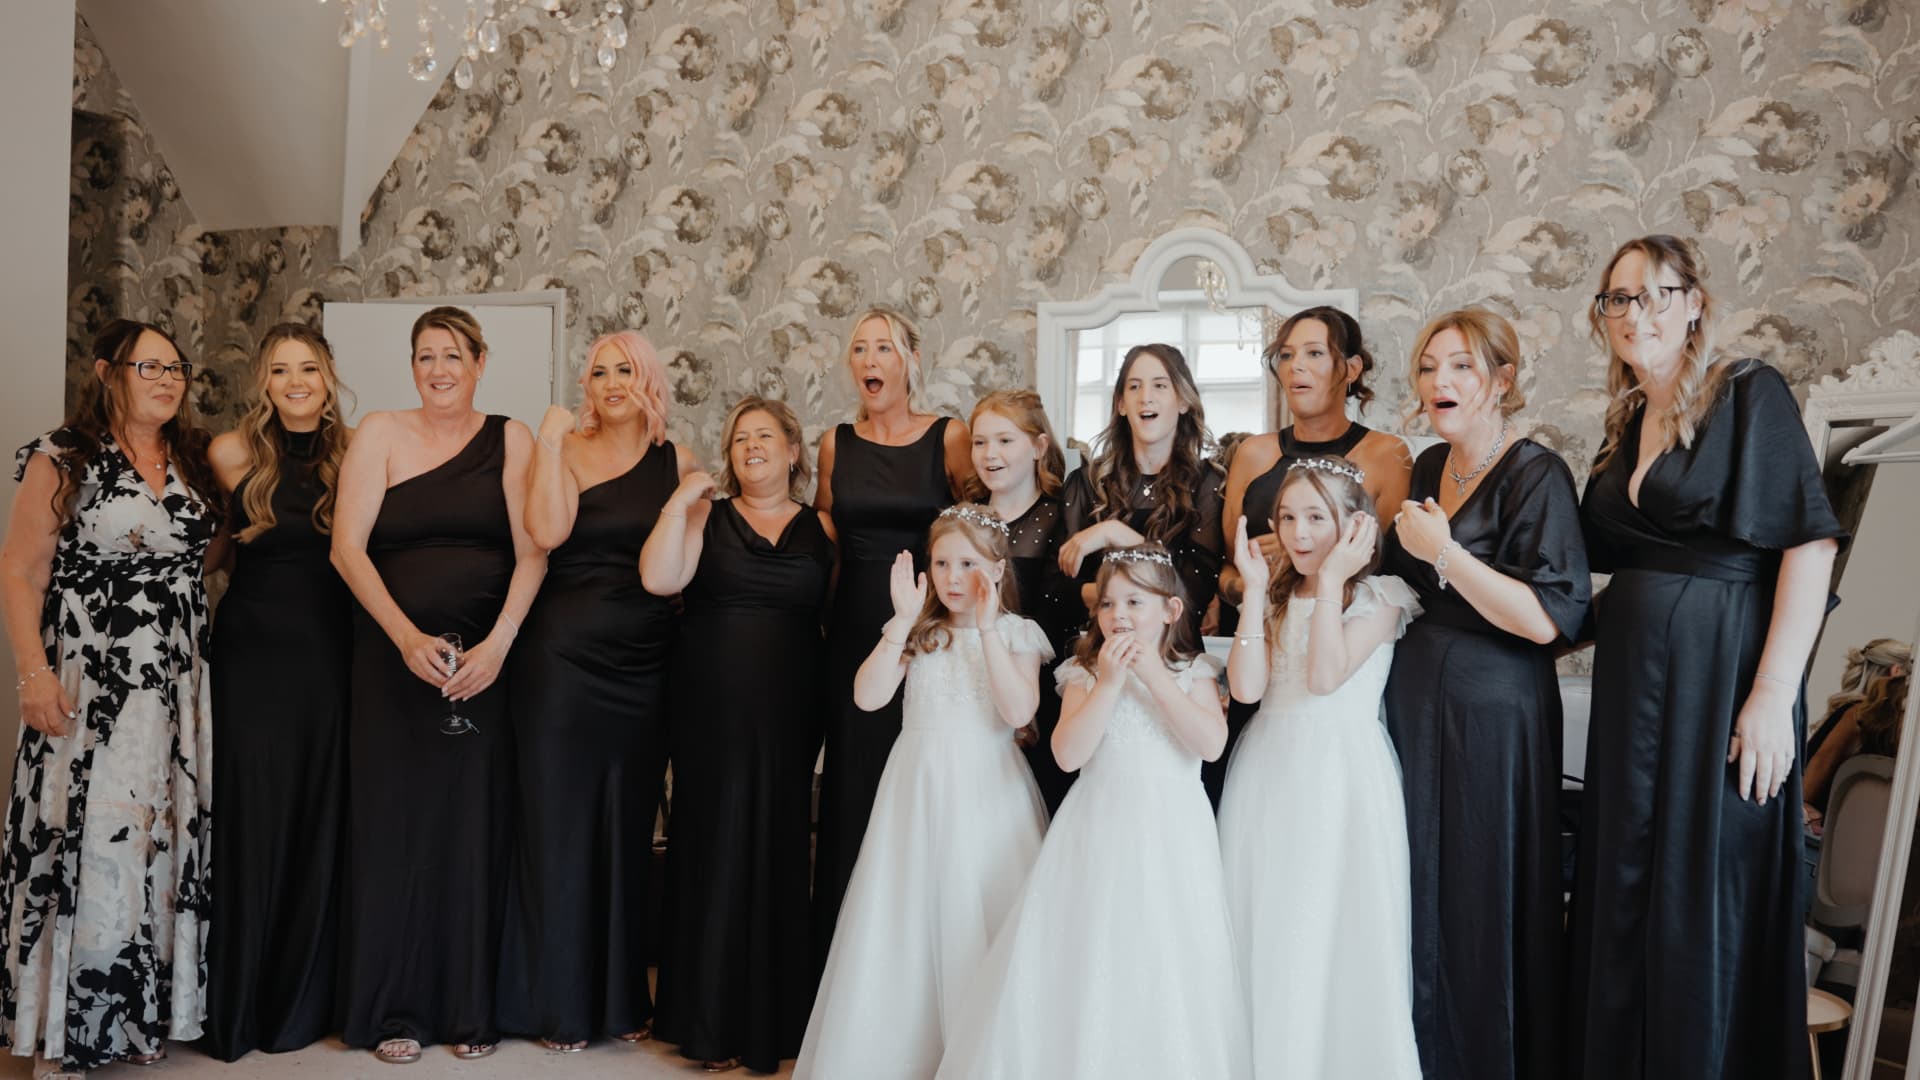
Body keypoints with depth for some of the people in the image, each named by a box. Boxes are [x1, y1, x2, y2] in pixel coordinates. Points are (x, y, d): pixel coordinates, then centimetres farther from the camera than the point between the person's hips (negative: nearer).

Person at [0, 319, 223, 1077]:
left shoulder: (195, 464, 12)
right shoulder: (62, 460, -4)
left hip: (176, 687, 5)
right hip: (88, 686, -5)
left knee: (164, 839, 8)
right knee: (86, 839, -3)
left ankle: (148, 1014, 20)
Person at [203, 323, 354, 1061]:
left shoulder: (355, 454, 1)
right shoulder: (232, 454, 0)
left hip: (330, 653, 1)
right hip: (252, 650, -1)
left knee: (322, 821, 6)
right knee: (251, 821, 1)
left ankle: (305, 999, 21)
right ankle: (236, 1005, 16)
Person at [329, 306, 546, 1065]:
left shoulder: (510, 439, 5)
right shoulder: (379, 434, 4)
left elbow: (532, 552, -1)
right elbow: (347, 547, -4)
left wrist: (498, 644, -14)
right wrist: (407, 637, -15)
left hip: (486, 659, 0)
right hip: (393, 659, 0)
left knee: (476, 826, 2)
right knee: (394, 822, 2)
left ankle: (473, 1007, 14)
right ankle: (394, 1010, 13)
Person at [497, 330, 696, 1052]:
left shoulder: (679, 464, 7)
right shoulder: (569, 450, -1)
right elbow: (546, 533, -19)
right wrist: (550, 440, -16)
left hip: (643, 666, 3)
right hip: (564, 659, -3)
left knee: (627, 824, 11)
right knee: (559, 821, 5)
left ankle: (621, 994, 25)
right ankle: (558, 1003, 18)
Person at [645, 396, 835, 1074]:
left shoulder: (822, 528, 10)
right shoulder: (706, 516, 6)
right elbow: (659, 579, -9)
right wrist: (680, 501, -9)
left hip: (789, 711, 1)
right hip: (713, 707, -1)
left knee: (778, 848, 3)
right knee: (717, 844, 1)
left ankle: (772, 1018, 18)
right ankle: (711, 1020, 14)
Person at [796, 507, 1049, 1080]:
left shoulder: (1016, 634, 0)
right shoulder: (918, 632, 6)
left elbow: (1018, 711, -17)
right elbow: (868, 696, -8)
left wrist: (987, 628, -18)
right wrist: (903, 621, -13)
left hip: (986, 791, -2)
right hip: (919, 787, 3)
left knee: (982, 922, -1)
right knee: (907, 921, 6)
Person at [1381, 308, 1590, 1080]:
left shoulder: (1536, 475, -12)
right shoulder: (1429, 468, 9)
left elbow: (1547, 619, -22)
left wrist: (1444, 553, -21)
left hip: (1491, 717, -7)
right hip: (1412, 706, 7)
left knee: (1483, 903, 2)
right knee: (1419, 895, 13)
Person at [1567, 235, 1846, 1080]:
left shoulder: (1749, 394, -7)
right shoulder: (1626, 424, 13)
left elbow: (1811, 542, -15)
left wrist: (1773, 693, -21)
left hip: (1721, 674, -7)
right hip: (1633, 677, 7)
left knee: (1708, 896, 0)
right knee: (1625, 885, 13)